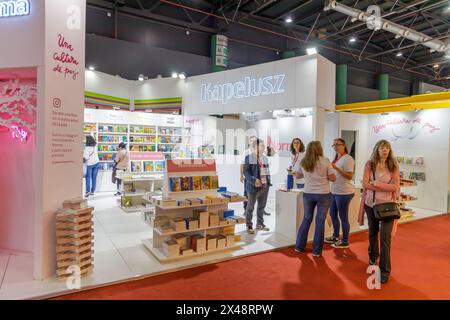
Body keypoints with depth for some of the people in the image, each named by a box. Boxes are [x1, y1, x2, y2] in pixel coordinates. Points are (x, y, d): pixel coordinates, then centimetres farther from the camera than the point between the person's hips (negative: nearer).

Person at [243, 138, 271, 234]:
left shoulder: (265, 158, 15)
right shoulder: (249, 157, -8)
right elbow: (246, 171, -13)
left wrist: (268, 181, 8)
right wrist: (254, 180, -25)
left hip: (265, 185, 7)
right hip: (254, 186, -7)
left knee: (262, 206, 15)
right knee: (250, 206, 3)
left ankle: (260, 224, 29)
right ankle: (249, 226, 13)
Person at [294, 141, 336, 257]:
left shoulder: (303, 162, 1)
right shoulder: (325, 161, -8)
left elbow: (298, 176, 15)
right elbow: (333, 178, -6)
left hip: (308, 194, 3)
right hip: (323, 195, -3)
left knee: (306, 219, 16)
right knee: (320, 221, 5)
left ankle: (299, 246, 22)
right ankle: (316, 250, 11)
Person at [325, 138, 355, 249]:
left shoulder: (347, 159, -12)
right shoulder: (336, 158, 15)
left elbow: (349, 176, -19)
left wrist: (336, 168, -25)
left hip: (344, 192, -9)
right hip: (335, 191, 10)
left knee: (343, 217, 0)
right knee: (332, 214, 17)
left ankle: (345, 242, 13)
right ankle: (335, 237, 32)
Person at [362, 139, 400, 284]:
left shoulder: (393, 166, -4)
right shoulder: (369, 164, -3)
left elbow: (395, 187, -11)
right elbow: (365, 184, -10)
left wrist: (377, 184, -15)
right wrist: (386, 187, -13)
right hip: (371, 203, 2)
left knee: (385, 237, -7)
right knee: (372, 232, 20)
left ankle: (385, 270, 4)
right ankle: (373, 256, 45)